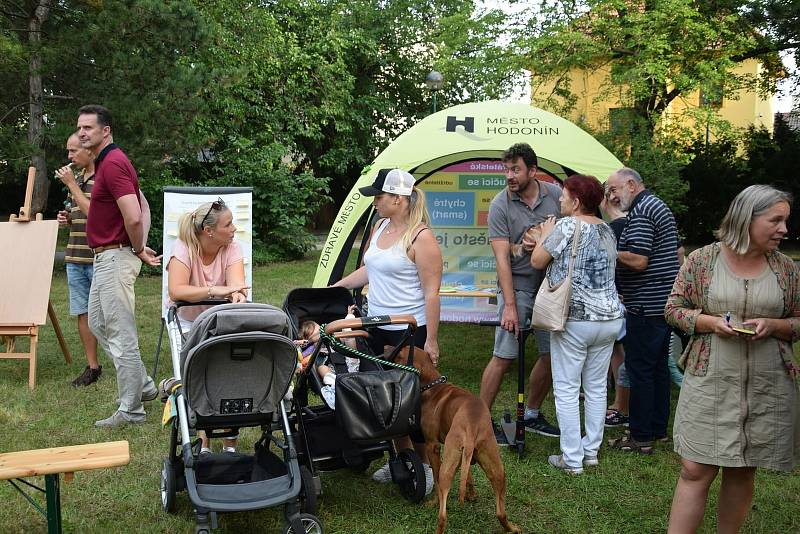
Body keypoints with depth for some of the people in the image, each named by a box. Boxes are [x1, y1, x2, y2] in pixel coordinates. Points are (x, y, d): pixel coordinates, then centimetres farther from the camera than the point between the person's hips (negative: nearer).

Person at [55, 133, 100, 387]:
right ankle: (92, 366, 19)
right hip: (75, 258, 8)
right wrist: (67, 220, 5)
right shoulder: (77, 179, 15)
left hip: (99, 259, -8)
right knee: (82, 313, 10)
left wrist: (72, 185, -14)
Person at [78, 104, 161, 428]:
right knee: (97, 324, 20)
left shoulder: (113, 163, -18)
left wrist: (138, 250, -11)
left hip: (115, 258, -11)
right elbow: (144, 208, 19)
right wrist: (141, 247, 9)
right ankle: (143, 385, 27)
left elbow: (133, 217, -27)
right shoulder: (107, 162, 15)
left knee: (121, 335, -4)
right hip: (106, 258, 11)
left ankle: (131, 410, 6)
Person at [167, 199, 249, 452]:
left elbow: (236, 284, -29)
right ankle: (203, 439, -8)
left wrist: (238, 295, -53)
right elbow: (176, 291, -36)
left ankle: (230, 441, -5)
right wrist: (216, 291, -47)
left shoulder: (231, 248, -12)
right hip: (188, 322, -2)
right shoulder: (184, 248, -21)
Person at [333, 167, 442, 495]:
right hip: (377, 327, 8)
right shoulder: (380, 227, 10)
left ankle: (425, 465, 16)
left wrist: (431, 339, -19)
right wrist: (336, 286, 20)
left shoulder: (420, 237, -16)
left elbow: (431, 292, -17)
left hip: (410, 331, -8)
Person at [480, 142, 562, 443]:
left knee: (552, 355, 10)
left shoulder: (556, 195, 0)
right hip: (518, 287, -4)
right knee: (504, 357, -5)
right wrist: (509, 304, -20)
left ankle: (532, 415, 27)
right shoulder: (500, 205, -10)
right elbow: (502, 257, -15)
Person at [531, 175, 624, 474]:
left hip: (574, 320, -7)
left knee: (567, 390, 2)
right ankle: (591, 451, 23)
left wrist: (545, 235, 9)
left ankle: (572, 460, 5)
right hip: (609, 317, 7)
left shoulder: (567, 226, -12)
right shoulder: (607, 230, 11)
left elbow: (537, 261, -8)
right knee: (596, 387, 14)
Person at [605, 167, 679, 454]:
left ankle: (641, 437, 1)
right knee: (659, 366, 16)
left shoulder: (641, 212, -16)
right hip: (665, 301, 10)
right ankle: (658, 428, 25)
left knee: (639, 369, -4)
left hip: (645, 306, -10)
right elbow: (676, 253, 25)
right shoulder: (659, 206, 17)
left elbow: (638, 261, -24)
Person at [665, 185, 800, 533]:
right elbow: (673, 309, 2)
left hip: (768, 387, 2)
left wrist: (772, 325, -11)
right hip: (710, 382, -2)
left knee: (742, 472, 11)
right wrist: (711, 322, -15)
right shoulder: (702, 259, -2)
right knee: (695, 471, -2)